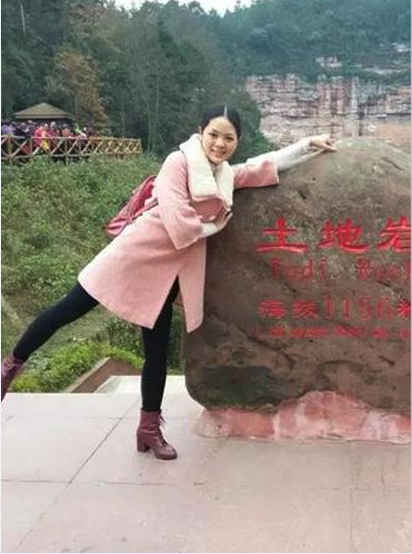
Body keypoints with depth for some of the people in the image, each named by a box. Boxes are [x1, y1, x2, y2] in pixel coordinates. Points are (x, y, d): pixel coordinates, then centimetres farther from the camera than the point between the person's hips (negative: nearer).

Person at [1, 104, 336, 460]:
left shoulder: (228, 175, 11)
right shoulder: (178, 163, -12)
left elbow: (270, 164, 23)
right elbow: (179, 223, -19)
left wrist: (309, 144, 22)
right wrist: (215, 225, -3)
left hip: (167, 269, 6)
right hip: (136, 253, -6)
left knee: (157, 353, 9)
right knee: (69, 309, 1)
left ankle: (150, 429, 21)